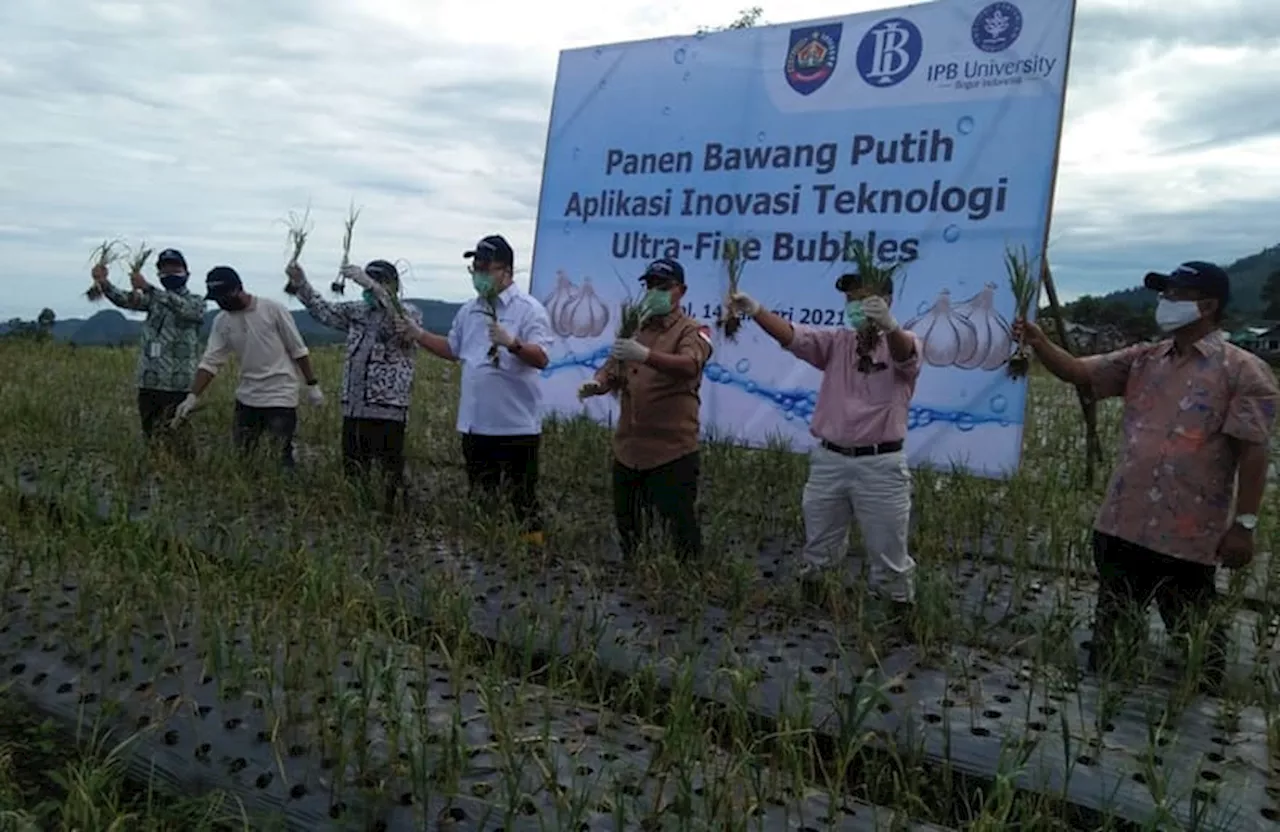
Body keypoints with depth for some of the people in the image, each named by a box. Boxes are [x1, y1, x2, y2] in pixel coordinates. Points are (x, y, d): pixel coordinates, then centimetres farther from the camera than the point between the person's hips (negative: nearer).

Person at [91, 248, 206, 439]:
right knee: (150, 437, 10)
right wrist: (104, 282, -24)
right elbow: (125, 300, -5)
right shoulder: (154, 299, 13)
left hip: (177, 386, -4)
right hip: (148, 384, 4)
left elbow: (180, 306, -22)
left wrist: (147, 287, -32)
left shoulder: (196, 303, 1)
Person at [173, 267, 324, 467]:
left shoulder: (273, 309, -10)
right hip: (247, 397, 5)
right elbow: (210, 362, 1)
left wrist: (313, 385, -5)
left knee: (283, 455, -5)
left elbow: (298, 349, -5)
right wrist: (192, 396, -9)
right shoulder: (221, 321, 2)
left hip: (281, 395, -5)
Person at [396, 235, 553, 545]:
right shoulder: (470, 310, 11)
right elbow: (453, 349, 22)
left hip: (516, 425, -7)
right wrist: (420, 335, 10)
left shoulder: (529, 309, -10)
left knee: (522, 499, 0)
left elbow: (541, 358, -20)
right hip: (475, 424, 7)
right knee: (479, 499, 17)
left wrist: (512, 343, -36)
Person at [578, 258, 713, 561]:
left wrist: (646, 355, -40)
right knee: (626, 523, 16)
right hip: (628, 447, 6)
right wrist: (597, 383, -9)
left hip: (672, 449, -6)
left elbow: (690, 365, -25)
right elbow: (613, 369, 15)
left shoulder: (693, 331, -4)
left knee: (680, 525, -2)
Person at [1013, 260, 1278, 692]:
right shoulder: (1142, 360, 10)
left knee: (1195, 635, 10)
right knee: (1113, 628, 17)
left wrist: (1244, 524, -13)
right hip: (1121, 525, 6)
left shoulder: (1244, 371, -6)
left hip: (1187, 535, -5)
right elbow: (1078, 371, 5)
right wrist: (1039, 343, -13)